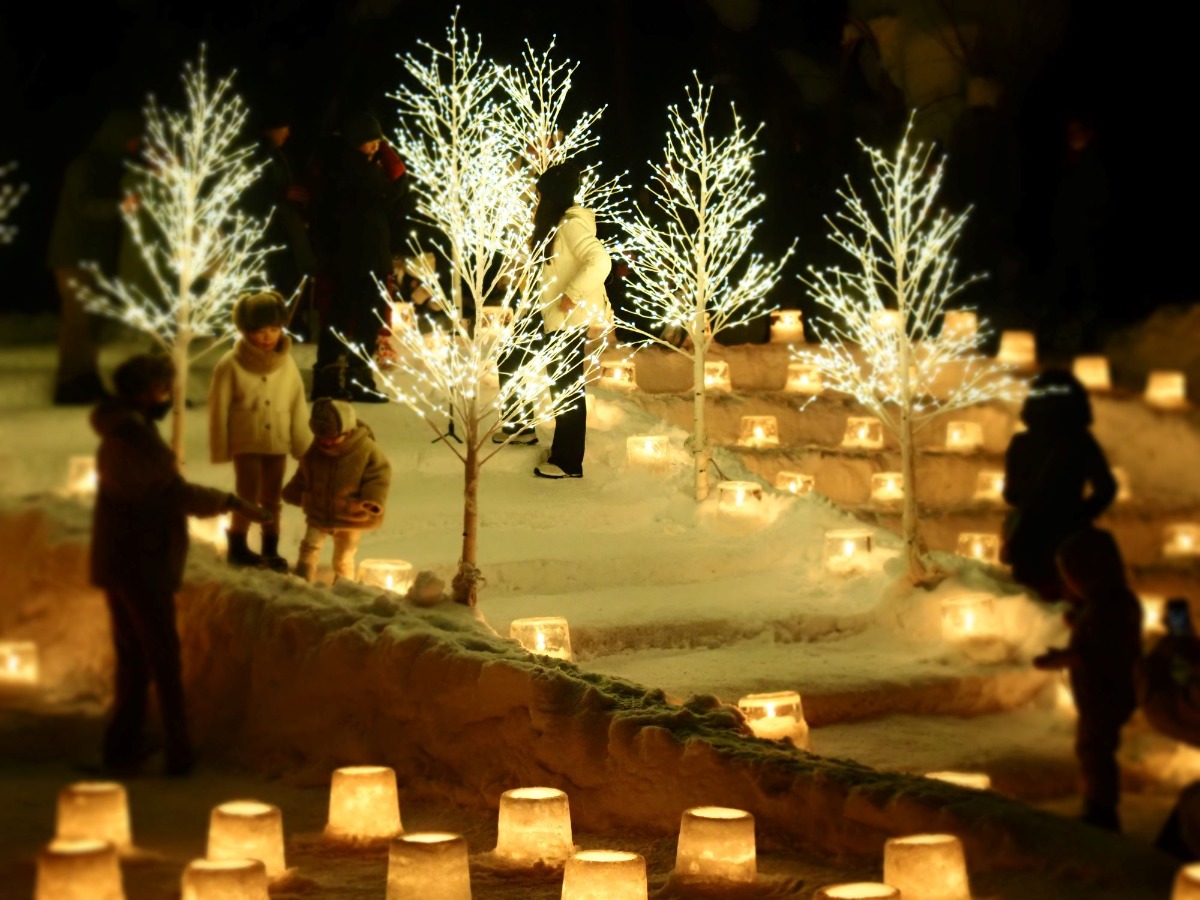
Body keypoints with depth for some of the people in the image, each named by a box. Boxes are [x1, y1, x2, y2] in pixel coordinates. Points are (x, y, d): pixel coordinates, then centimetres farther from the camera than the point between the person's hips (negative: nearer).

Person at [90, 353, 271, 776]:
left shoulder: (116, 435, 14)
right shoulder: (137, 436, -18)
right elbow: (178, 493, -17)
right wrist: (234, 504, -11)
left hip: (116, 562, 10)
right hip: (142, 563, -10)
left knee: (132, 657, 15)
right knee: (163, 657, -4)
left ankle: (121, 749, 18)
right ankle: (178, 753, -1)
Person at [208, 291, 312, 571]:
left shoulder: (286, 363, -3)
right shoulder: (231, 365, -13)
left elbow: (297, 406, 3)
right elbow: (219, 409, -8)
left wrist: (303, 444, 5)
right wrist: (221, 448, -6)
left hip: (277, 443, 3)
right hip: (246, 443, -3)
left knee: (272, 499, 13)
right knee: (247, 497, 0)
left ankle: (270, 550, 24)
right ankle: (238, 547, 16)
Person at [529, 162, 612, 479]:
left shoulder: (572, 224, -17)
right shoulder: (558, 224, 15)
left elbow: (600, 260, -29)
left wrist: (572, 296, -27)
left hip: (570, 319, -10)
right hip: (559, 318, 10)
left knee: (568, 387, -4)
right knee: (562, 386, 16)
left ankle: (568, 462, 1)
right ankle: (564, 453, 25)